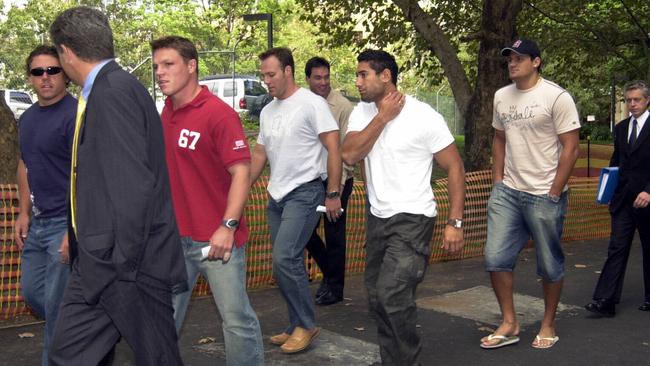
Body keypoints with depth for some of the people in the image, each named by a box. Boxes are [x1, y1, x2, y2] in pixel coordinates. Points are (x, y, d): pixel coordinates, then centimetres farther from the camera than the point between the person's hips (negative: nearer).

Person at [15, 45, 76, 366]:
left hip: (65, 222, -8)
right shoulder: (27, 118, 12)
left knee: (56, 302, 0)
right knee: (31, 292, 18)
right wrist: (24, 213, 14)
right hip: (37, 221, 9)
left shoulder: (75, 114, -14)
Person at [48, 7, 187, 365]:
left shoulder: (114, 91, -18)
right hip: (98, 263, 9)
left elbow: (135, 187, -25)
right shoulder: (101, 91, 12)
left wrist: (122, 266, -19)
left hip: (127, 261, -9)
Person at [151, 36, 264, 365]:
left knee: (236, 318, 4)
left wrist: (228, 226, -25)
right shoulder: (166, 114, 9)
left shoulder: (219, 114, -13)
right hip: (176, 237, 7)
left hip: (217, 239, -7)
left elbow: (241, 171, -17)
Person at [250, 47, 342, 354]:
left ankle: (305, 325, 1)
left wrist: (333, 194, -13)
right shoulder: (267, 111, 14)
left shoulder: (311, 104, -9)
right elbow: (259, 155, 20)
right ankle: (299, 327, 21)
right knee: (288, 263, 10)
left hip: (304, 193, -8)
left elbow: (333, 149, -11)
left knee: (285, 259, -16)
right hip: (277, 196, 8)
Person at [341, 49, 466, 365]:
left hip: (413, 219, -6)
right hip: (377, 218, 6)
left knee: (392, 294, -18)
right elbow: (349, 156, -12)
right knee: (377, 298, 12)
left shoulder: (423, 116, -12)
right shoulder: (362, 113, 3)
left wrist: (455, 223, -13)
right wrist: (383, 117, -14)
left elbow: (455, 167, -8)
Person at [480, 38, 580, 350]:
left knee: (549, 264, 7)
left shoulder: (557, 97, -10)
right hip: (507, 192, 5)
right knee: (496, 258, 1)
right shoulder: (502, 96, 9)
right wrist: (497, 181, 10)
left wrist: (554, 194, -11)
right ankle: (509, 324, 15)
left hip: (545, 195, -5)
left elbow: (570, 149, -10)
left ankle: (548, 326, 25)